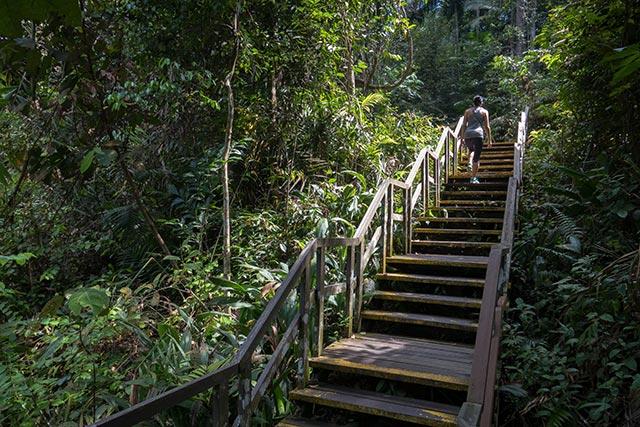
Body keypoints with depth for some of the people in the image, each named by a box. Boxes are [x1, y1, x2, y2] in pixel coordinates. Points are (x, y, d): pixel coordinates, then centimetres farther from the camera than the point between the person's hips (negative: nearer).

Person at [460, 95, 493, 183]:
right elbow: (487, 127, 6)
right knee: (477, 157, 2)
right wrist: (489, 140, 10)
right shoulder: (484, 111, 12)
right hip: (478, 134, -2)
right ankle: (473, 178, -1)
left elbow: (464, 125, 10)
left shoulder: (468, 111, 16)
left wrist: (462, 138, 13)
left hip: (468, 134, 2)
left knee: (471, 150, 31)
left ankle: (470, 163, 4)